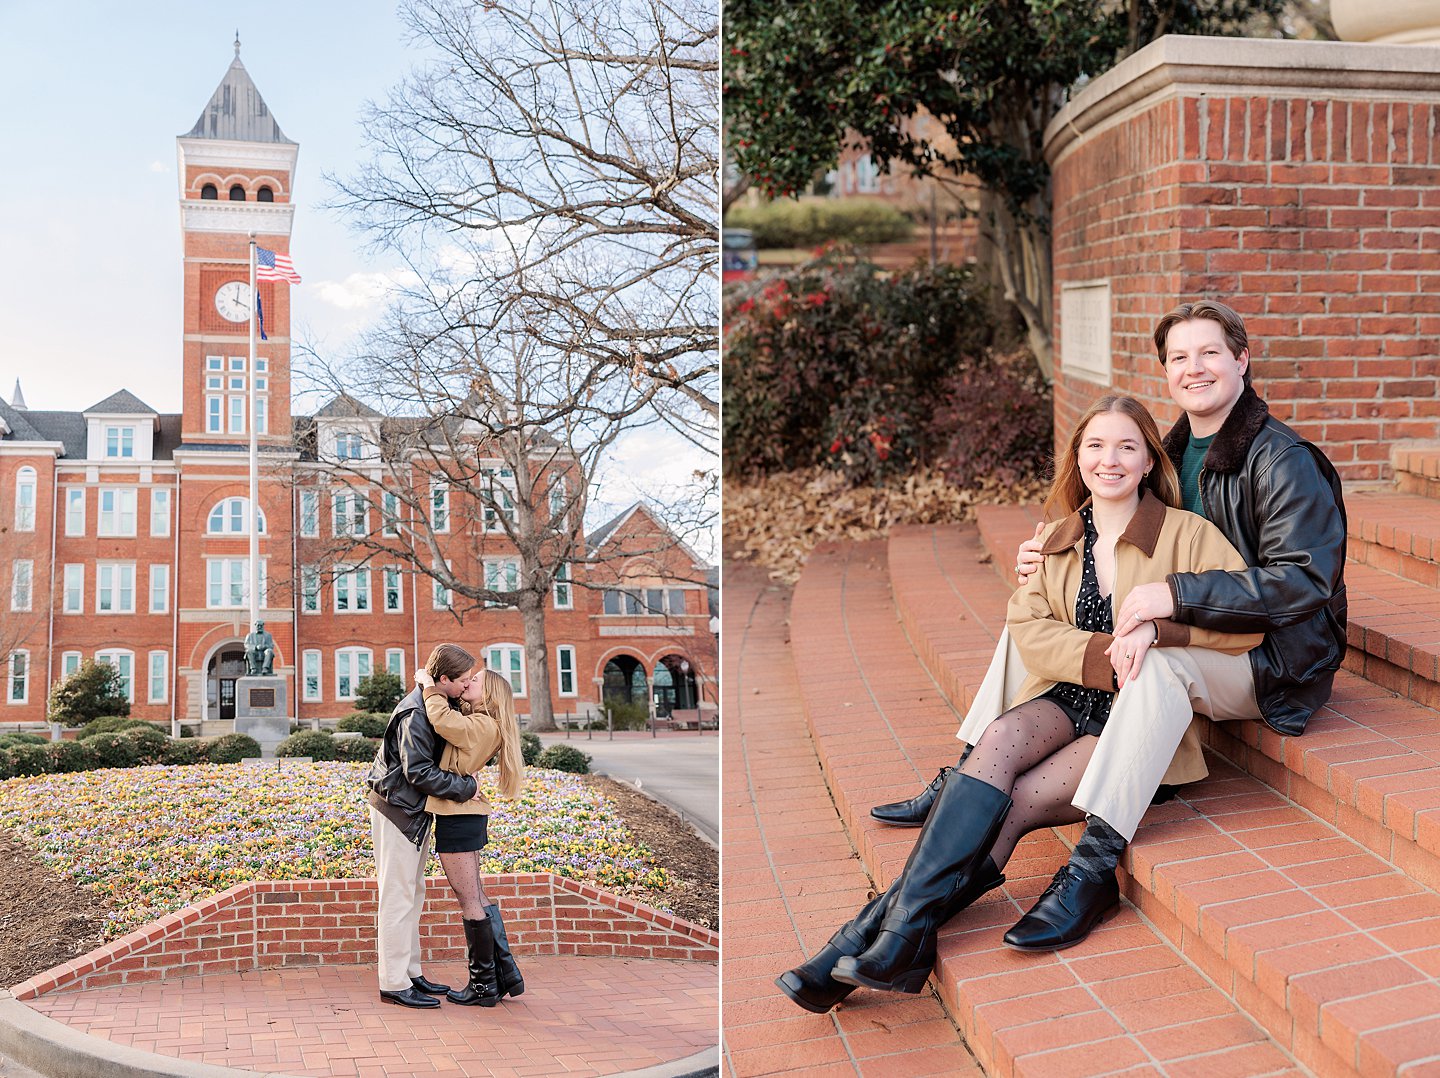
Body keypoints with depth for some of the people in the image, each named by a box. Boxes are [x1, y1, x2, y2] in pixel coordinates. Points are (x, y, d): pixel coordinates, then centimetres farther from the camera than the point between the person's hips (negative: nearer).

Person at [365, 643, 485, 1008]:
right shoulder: (415, 713, -23)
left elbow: (440, 759, 20)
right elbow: (419, 773, -25)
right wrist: (466, 787, -18)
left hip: (415, 812, 10)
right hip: (396, 810, -10)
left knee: (412, 896, 15)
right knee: (397, 898, -5)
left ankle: (410, 974, 24)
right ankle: (394, 984, 0)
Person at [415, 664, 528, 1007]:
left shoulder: (483, 725, -15)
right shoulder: (474, 722, 13)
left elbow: (443, 720, -31)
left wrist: (430, 686, -16)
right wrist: (434, 687, 12)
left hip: (458, 817, -10)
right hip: (465, 815, 10)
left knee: (469, 902, -1)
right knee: (476, 897, 16)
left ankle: (483, 985, 8)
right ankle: (506, 973, 21)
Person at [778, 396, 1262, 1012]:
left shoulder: (1186, 534, 0)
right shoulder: (1056, 538, 13)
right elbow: (1027, 628, -1)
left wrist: (1159, 624, -22)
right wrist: (1107, 654, -17)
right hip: (1068, 700, 3)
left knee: (1012, 804, -26)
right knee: (998, 742, -31)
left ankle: (886, 930, -27)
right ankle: (898, 935, -37)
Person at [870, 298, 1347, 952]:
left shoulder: (1283, 461, -15)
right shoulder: (1173, 453, 10)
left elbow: (1304, 580, -25)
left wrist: (1176, 596, -34)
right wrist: (1050, 560, -1)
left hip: (1269, 664, -8)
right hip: (1192, 637, 8)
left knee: (1160, 660, -40)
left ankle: (1095, 862, -41)